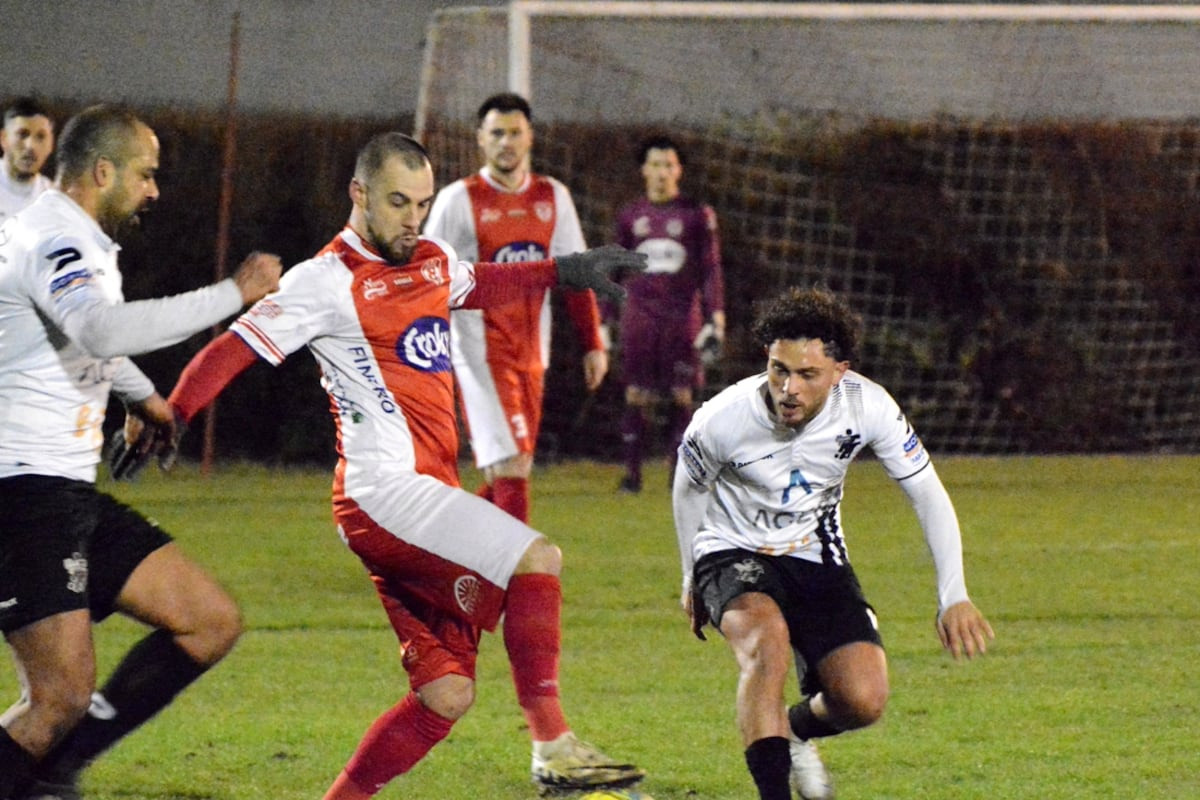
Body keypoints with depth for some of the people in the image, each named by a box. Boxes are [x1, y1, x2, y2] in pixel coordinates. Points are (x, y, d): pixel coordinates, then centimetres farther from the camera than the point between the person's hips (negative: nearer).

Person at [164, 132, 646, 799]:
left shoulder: (433, 262, 17)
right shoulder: (328, 281, -6)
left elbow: (479, 285, 40)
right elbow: (230, 354, -8)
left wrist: (564, 269, 32)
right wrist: (168, 421, -21)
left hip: (428, 495, 9)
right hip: (385, 489, -9)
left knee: (447, 694, 4)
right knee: (538, 559, -24)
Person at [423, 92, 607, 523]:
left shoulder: (553, 197, 9)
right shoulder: (458, 200, -5)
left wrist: (593, 344, 11)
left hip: (532, 353, 6)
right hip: (481, 354, -6)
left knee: (510, 472, 8)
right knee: (511, 467, -15)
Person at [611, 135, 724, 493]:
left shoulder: (697, 215, 5)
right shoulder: (630, 217, 11)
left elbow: (711, 269, 6)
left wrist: (716, 318, -2)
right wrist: (601, 320, 12)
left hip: (683, 316, -1)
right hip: (639, 313, 1)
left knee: (682, 396, -2)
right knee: (637, 396, -3)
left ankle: (679, 473, 2)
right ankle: (632, 473, 0)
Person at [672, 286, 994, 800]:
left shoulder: (868, 407, -20)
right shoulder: (721, 420, -24)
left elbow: (928, 496, -8)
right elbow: (688, 489, 0)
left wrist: (953, 597, -14)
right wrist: (692, 581, 12)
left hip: (816, 558, 3)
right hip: (734, 552, -3)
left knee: (863, 702, -14)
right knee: (766, 638, -36)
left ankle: (795, 729, 23)